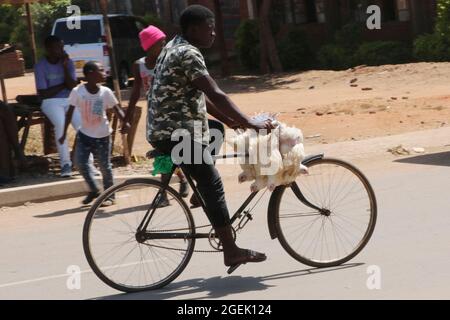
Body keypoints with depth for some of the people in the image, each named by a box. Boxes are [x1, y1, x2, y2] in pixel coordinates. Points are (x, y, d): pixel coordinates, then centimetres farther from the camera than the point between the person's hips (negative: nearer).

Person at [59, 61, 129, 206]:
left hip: (102, 135, 0)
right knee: (80, 162, -6)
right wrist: (64, 133, -5)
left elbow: (116, 108, -7)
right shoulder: (78, 91, -13)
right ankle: (93, 190, 16)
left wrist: (124, 121, -27)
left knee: (105, 165, 4)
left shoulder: (105, 92, -10)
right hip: (85, 133, 0)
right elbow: (70, 112, -6)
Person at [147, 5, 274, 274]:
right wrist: (249, 123, -20)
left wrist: (228, 120, 17)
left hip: (166, 128, 10)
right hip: (177, 132, -10)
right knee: (213, 185, -10)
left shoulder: (175, 48, 18)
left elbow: (199, 95, 22)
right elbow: (216, 94, -23)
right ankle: (232, 251, -11)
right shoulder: (188, 54, -15)